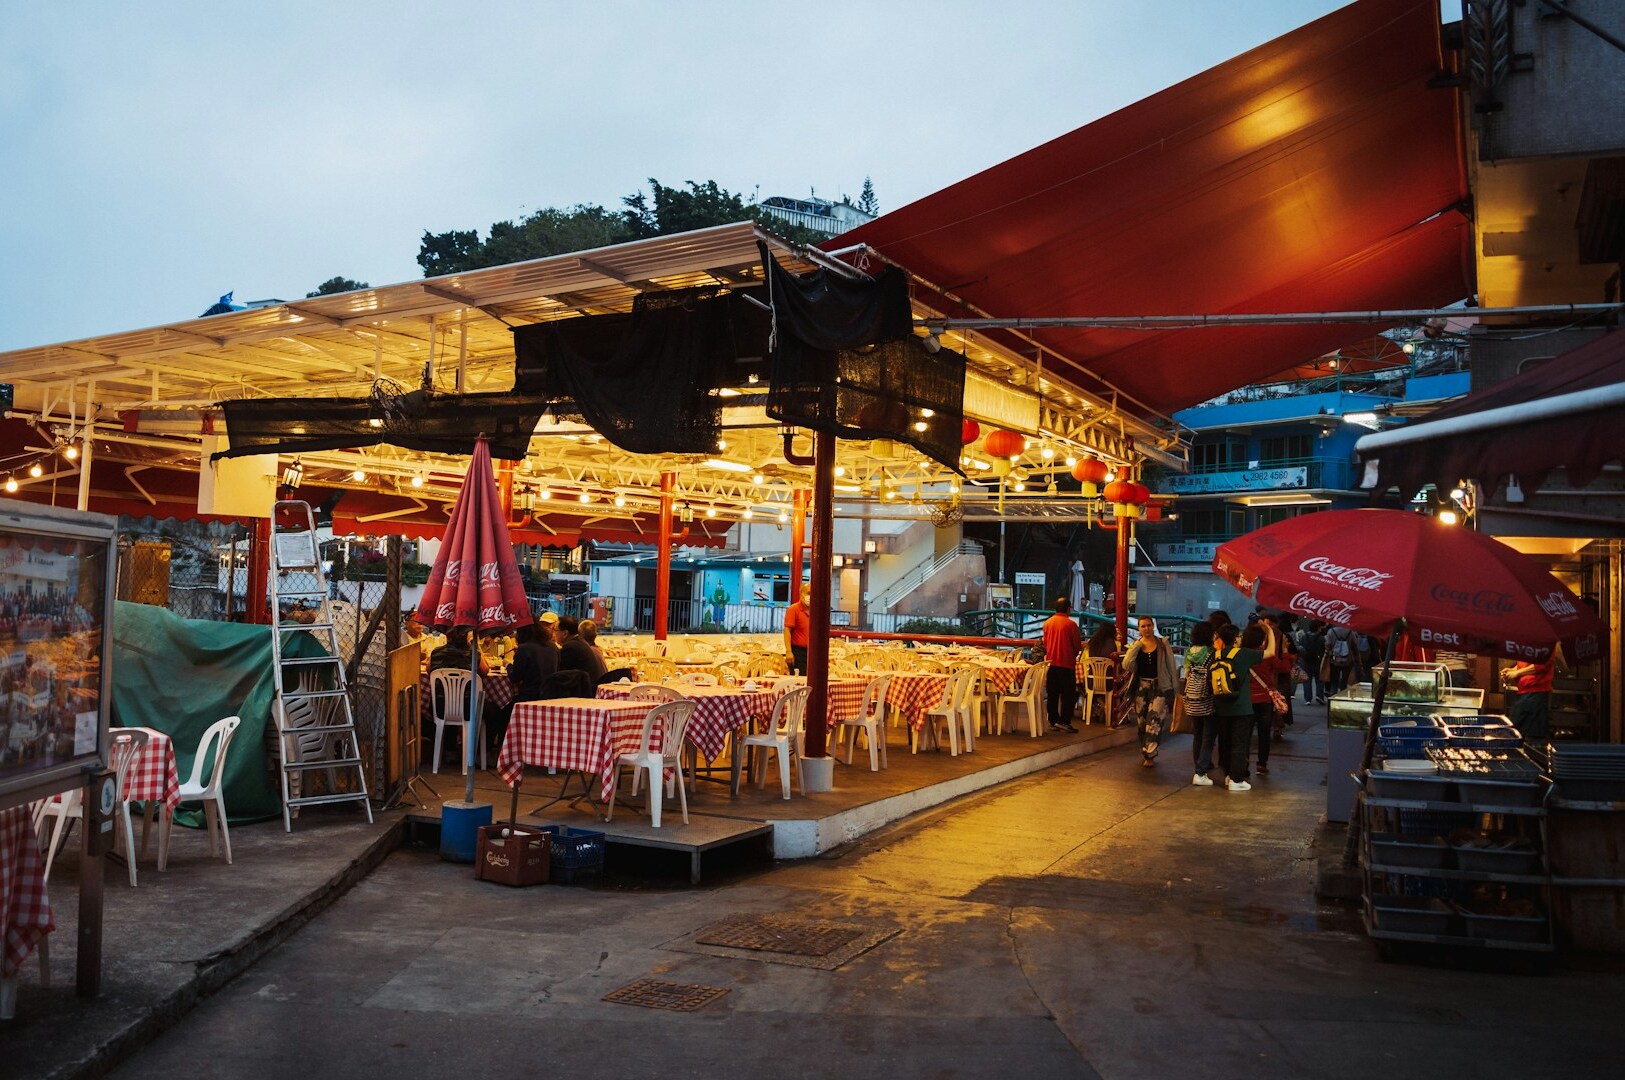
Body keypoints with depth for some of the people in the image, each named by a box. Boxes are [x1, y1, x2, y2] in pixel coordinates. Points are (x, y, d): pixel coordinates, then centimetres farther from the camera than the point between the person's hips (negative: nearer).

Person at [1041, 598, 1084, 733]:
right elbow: (1078, 646, -4)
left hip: (1051, 662, 5)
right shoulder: (1071, 624, -11)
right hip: (1066, 663, -5)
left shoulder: (1047, 623, 4)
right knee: (1068, 694, 1)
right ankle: (1064, 721, -5)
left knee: (1052, 694, 10)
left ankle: (1053, 722, 12)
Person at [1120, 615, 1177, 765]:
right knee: (1141, 722, 8)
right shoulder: (1135, 646, 6)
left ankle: (1149, 754, -7)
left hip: (1160, 686, -3)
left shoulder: (1163, 644, 1)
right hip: (1141, 687, 3)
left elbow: (1170, 666, 4)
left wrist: (1174, 687, 3)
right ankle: (1144, 753, 22)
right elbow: (1126, 665, -8)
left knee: (1155, 720, -14)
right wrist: (1136, 646, -12)